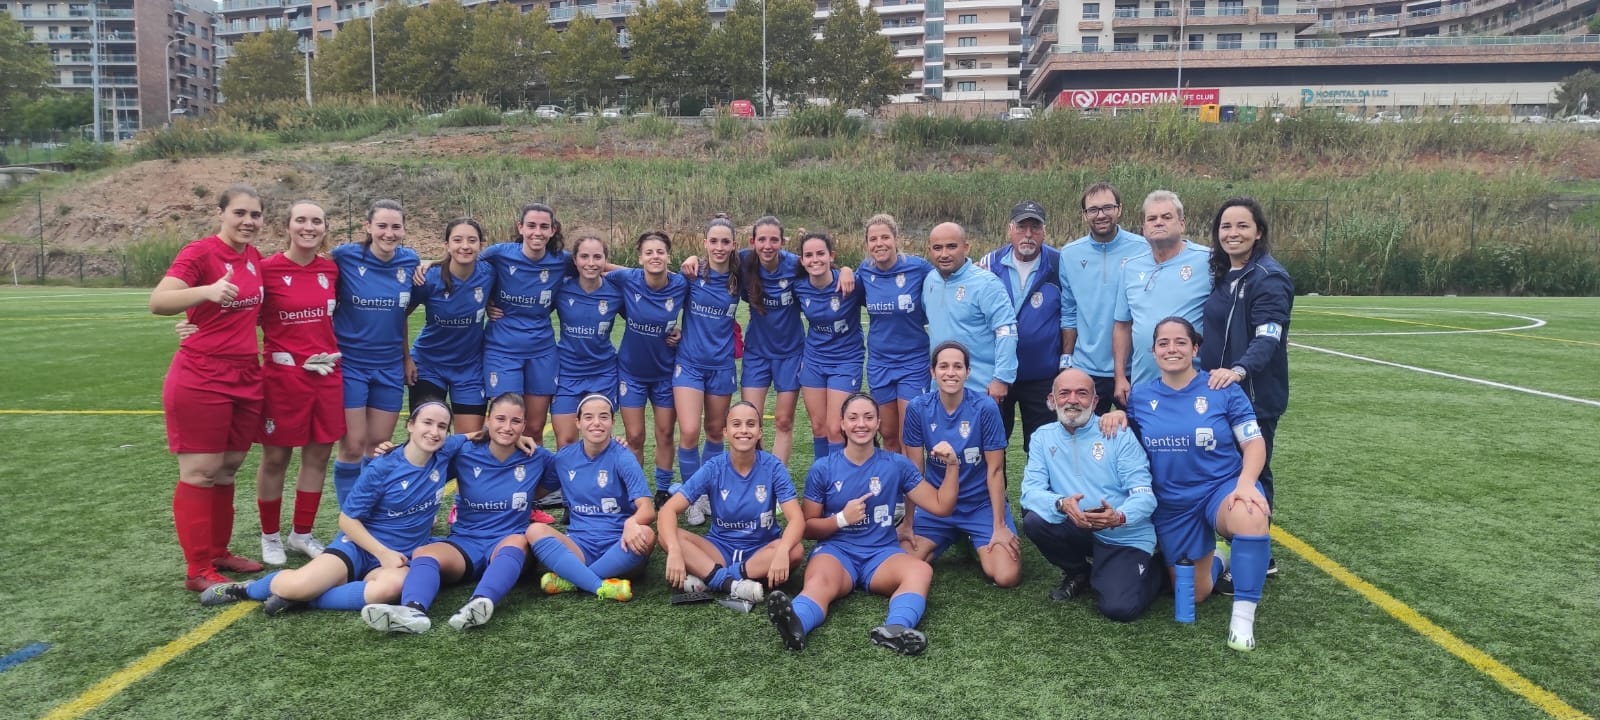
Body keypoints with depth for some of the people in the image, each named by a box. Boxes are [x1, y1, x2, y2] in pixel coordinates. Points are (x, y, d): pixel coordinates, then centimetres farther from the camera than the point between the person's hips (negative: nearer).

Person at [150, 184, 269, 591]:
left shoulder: (254, 256, 9)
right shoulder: (199, 252, -11)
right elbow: (158, 302, -25)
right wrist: (207, 291, -40)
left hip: (246, 377, 7)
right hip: (201, 379, -7)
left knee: (228, 469, 14)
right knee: (201, 472, -1)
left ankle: (219, 552, 26)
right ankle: (198, 570, 6)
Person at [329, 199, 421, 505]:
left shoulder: (410, 261, 0)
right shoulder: (345, 257, -11)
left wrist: (407, 356, 13)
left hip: (390, 367, 3)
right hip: (349, 364, -3)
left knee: (380, 446, 8)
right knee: (353, 446, -2)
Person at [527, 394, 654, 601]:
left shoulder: (622, 458, -5)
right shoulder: (564, 457, 6)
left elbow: (647, 509, -16)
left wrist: (631, 523, -39)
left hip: (619, 547, -2)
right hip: (579, 546, 2)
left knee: (645, 535, -33)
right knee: (535, 530, -23)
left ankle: (570, 579, -23)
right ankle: (601, 586, -34)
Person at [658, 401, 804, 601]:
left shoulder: (772, 467, -12)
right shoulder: (714, 468, -10)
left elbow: (796, 518, -20)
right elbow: (669, 509, -17)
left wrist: (782, 551, -42)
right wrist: (674, 551, -36)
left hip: (762, 548, 0)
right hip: (721, 548, 1)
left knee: (795, 551, -33)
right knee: (665, 537, -24)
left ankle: (707, 576, -28)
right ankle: (732, 584, -32)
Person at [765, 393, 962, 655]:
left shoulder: (897, 465, 8)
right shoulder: (822, 469, 5)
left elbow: (941, 506, 9)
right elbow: (807, 527, 9)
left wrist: (951, 465, -5)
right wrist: (842, 519, -9)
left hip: (882, 552, 2)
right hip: (836, 549, -2)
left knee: (921, 570, -33)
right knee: (819, 582, -38)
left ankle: (895, 629, -60)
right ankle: (794, 624, -69)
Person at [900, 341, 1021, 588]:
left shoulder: (985, 408, -16)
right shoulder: (917, 409, -10)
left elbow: (995, 470, -11)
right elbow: (915, 469, -4)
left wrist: (999, 527, -11)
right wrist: (907, 523, -1)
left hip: (982, 505, -2)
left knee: (1007, 576, -19)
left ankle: (977, 544, 17)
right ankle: (950, 540, 18)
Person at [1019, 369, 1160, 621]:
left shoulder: (1119, 434, -9)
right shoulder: (1043, 437, 0)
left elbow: (1144, 495, -14)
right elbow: (1031, 491, -11)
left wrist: (1119, 517, -36)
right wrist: (1062, 504, -33)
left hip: (1126, 537, -3)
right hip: (1078, 531, 3)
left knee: (1120, 608, -23)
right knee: (1034, 520, -25)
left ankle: (1148, 573, 14)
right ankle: (1078, 574, 5)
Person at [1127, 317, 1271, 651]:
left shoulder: (1223, 389, -6)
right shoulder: (1140, 396, 2)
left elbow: (1254, 442, -7)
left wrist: (1246, 483, -25)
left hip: (1222, 487, -3)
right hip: (1171, 505, 3)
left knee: (1252, 517, -40)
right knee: (1193, 595, 8)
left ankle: (1243, 615, -24)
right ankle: (1215, 560, 44)